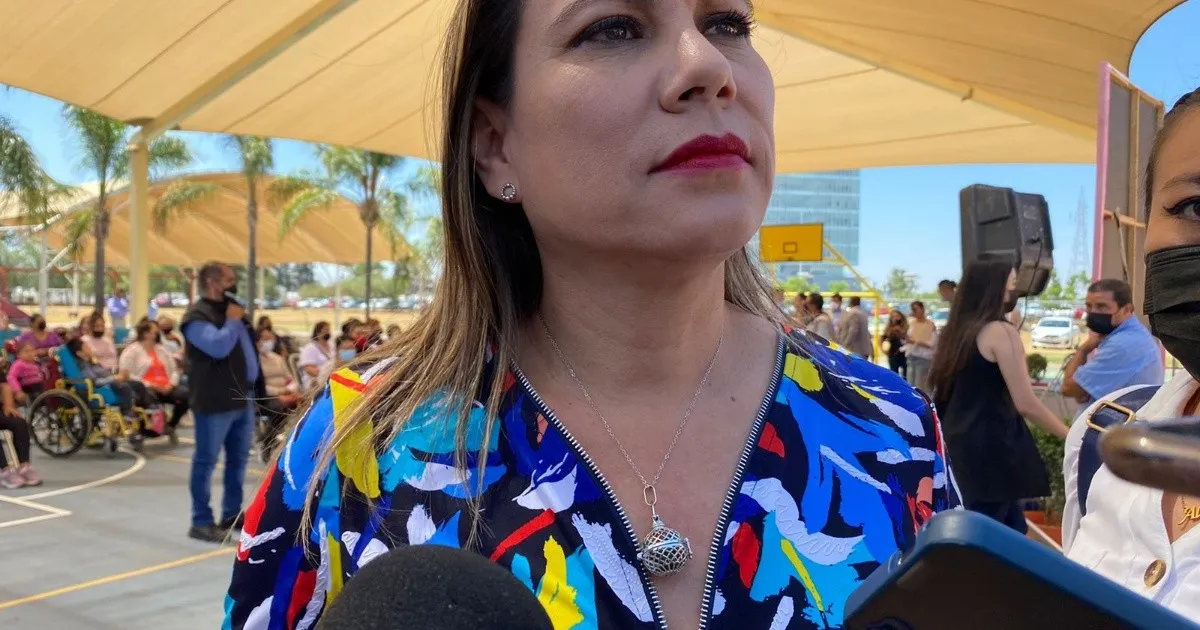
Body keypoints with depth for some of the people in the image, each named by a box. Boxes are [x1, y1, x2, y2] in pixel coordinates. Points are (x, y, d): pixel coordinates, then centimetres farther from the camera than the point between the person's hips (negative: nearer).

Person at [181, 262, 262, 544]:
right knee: (206, 461, -1)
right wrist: (233, 321, -13)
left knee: (239, 459, 14)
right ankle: (201, 522, 6)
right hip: (215, 403, -9)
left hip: (243, 398, 9)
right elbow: (218, 347, -28)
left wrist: (256, 389, 17)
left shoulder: (231, 310, 18)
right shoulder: (197, 317, -12)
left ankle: (232, 514, 25)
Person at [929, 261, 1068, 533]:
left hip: (959, 447, 8)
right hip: (991, 450, -8)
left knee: (1013, 532, 15)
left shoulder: (955, 331, 12)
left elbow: (942, 394, 18)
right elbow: (1026, 404, -16)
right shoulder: (1001, 332, -11)